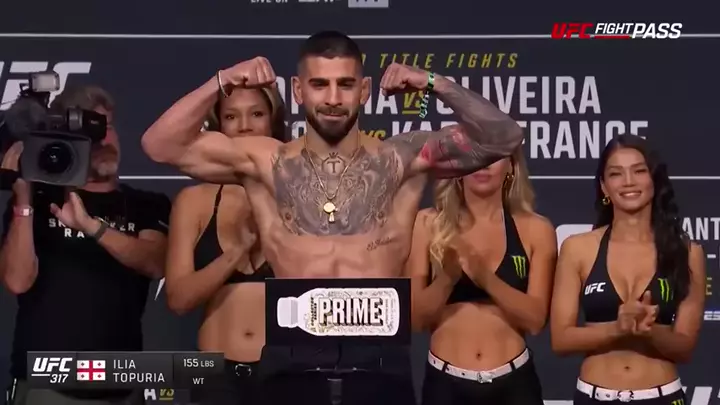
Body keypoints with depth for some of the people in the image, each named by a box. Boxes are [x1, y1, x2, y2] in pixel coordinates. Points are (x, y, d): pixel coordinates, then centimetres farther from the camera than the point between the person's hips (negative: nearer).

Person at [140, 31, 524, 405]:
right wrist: (221, 83, -6)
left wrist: (436, 84, -11)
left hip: (378, 365, 0)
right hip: (293, 364, 0)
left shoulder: (401, 160, 4)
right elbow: (160, 145, 3)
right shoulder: (265, 162, 6)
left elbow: (502, 139, -2)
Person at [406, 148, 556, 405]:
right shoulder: (428, 224, 1)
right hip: (446, 383, 0)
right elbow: (415, 317, -2)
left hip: (513, 384, 1)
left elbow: (535, 319, -6)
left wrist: (486, 277, -21)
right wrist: (447, 278, -21)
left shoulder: (535, 229, 3)